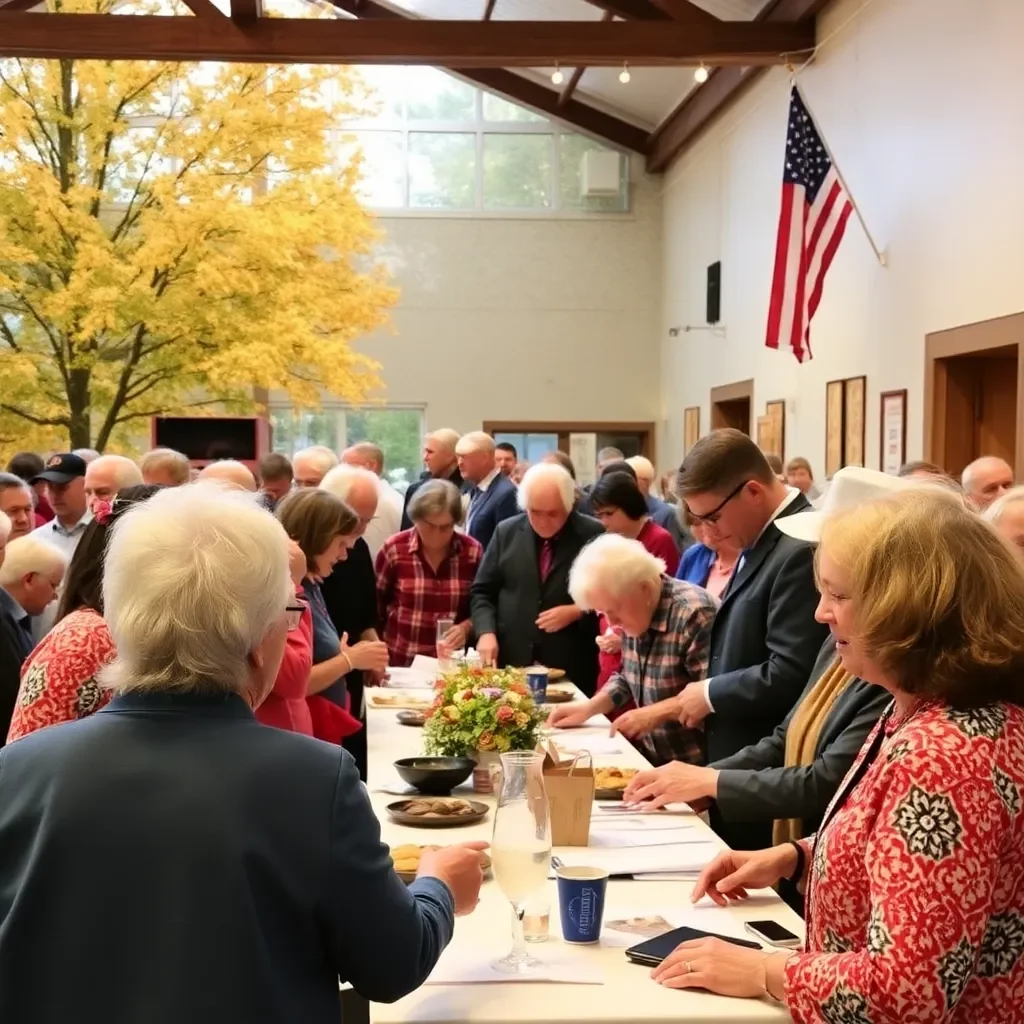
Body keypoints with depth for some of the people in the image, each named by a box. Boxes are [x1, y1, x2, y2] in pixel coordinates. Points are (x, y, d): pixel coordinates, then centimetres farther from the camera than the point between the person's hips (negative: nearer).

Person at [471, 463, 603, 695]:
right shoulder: (507, 532, 5)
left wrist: (577, 612, -15)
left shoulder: (593, 535, -4)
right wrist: (486, 632, -7)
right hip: (511, 664, 3)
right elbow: (482, 591, 9)